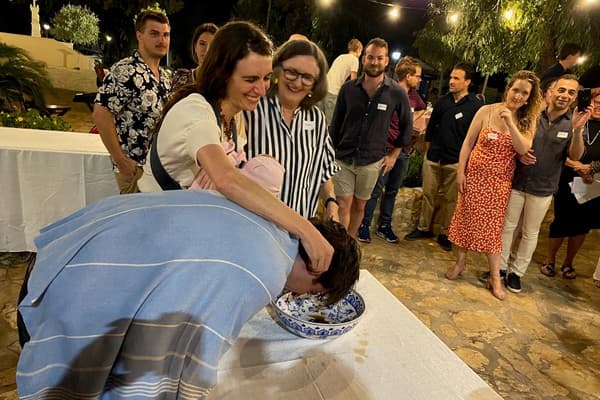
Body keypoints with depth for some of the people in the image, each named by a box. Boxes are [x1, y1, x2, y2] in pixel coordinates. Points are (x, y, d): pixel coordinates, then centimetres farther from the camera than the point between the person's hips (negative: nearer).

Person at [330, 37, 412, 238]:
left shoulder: (397, 93, -4)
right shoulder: (349, 88, -1)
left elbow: (406, 125, 9)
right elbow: (336, 123, 7)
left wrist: (393, 155, 6)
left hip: (371, 162, 0)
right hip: (343, 159, 0)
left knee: (359, 206, 12)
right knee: (343, 205, 0)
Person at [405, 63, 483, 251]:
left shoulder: (476, 106, -6)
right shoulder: (443, 101, 8)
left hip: (456, 161, -4)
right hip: (433, 158, 4)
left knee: (450, 199, 6)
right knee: (429, 194, 10)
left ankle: (444, 233, 19)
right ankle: (424, 228, 23)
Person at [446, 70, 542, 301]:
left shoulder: (528, 120, 0)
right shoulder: (487, 111, -5)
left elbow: (524, 149, -13)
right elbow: (468, 142, -2)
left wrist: (510, 122, -23)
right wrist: (460, 171, -5)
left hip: (500, 180, 1)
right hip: (475, 174, -1)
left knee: (493, 225, 5)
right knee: (466, 218, 7)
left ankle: (495, 276, 15)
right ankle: (460, 262, 25)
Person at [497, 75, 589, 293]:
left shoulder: (574, 123, -5)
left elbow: (575, 156, -16)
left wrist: (578, 130, -33)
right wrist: (518, 153, -15)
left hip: (542, 190, 0)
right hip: (517, 182, 0)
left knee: (530, 233, 12)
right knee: (508, 226, 10)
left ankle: (517, 272, 27)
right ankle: (500, 267, 25)